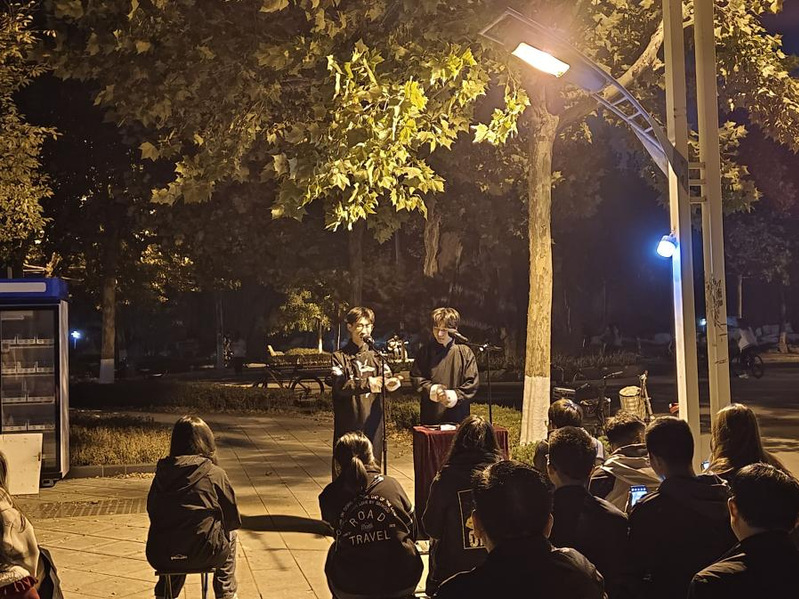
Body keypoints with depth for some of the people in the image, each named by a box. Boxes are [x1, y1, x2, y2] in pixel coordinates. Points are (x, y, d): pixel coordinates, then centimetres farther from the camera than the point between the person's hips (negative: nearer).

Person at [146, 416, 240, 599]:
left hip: (159, 557, 4)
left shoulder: (162, 472, 4)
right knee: (229, 535, 29)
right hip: (203, 554, -3)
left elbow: (152, 512, 14)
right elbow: (233, 520, 0)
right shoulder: (215, 474, -6)